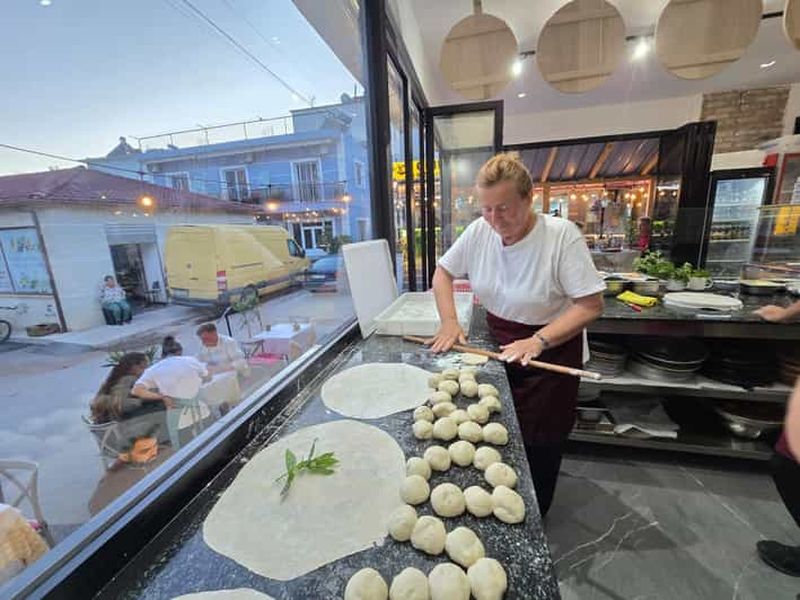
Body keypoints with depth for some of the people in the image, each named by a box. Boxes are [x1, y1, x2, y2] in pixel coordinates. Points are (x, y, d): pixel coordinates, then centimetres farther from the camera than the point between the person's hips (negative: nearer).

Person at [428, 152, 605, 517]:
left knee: (538, 448, 11)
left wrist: (538, 341, -30)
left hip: (549, 354, -3)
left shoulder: (562, 235, -21)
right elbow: (443, 271, 2)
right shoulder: (479, 231, -9)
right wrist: (449, 321, -10)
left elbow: (591, 305, -19)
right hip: (497, 346, 4)